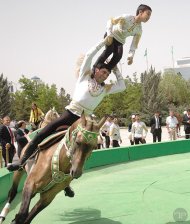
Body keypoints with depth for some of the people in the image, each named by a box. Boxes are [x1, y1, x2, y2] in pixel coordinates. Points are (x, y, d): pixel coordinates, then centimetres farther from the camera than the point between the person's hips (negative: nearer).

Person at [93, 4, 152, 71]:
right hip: (111, 36, -4)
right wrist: (110, 35, -27)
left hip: (120, 41, 5)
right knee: (109, 50, -28)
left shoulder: (139, 30, -10)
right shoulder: (127, 17, -25)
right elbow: (110, 22, -20)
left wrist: (131, 55, -22)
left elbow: (134, 44, -7)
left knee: (118, 56, -20)